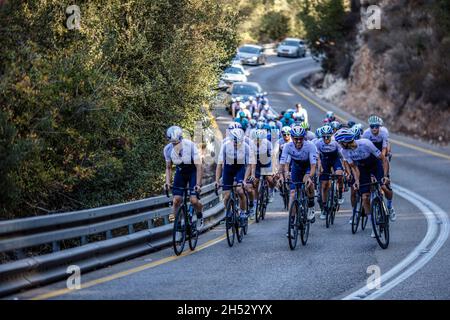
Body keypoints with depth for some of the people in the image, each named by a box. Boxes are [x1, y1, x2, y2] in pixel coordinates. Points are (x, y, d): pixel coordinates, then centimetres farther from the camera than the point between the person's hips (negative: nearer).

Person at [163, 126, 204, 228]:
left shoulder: (190, 146, -30)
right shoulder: (168, 149, -17)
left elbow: (198, 166, -27)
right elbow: (168, 168, -4)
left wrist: (198, 184, -34)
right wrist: (167, 182, -20)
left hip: (193, 172, -3)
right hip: (180, 172, 3)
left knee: (193, 200, -16)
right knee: (176, 200, -11)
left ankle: (200, 217, 14)